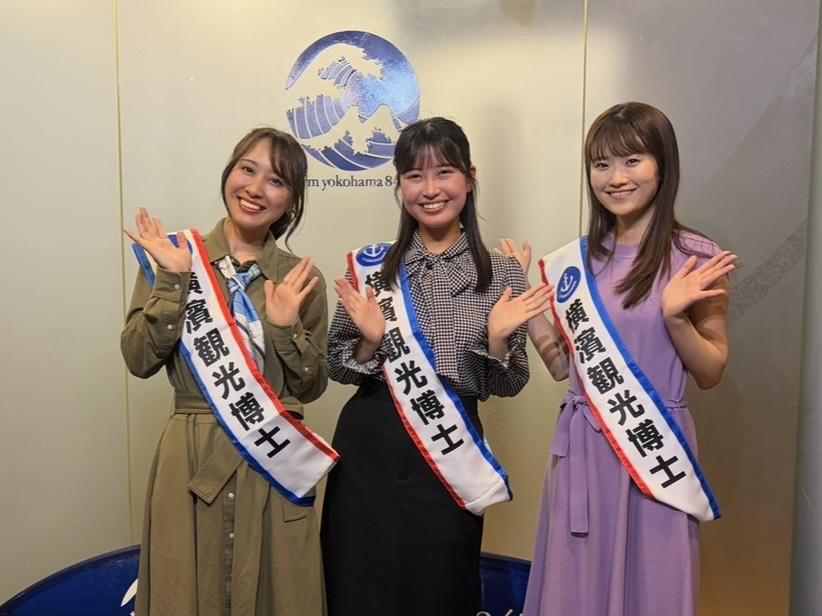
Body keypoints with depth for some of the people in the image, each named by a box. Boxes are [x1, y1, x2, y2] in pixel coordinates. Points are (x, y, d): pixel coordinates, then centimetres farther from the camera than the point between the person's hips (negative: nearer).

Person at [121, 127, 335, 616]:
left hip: (276, 463, 1)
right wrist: (173, 281, -14)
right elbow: (140, 360, -7)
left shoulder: (301, 278, 3)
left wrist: (286, 326, -12)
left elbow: (311, 387, 3)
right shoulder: (173, 257, 1)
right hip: (193, 461, -1)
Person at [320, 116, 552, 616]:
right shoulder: (369, 266, 0)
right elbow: (338, 369, 4)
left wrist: (498, 339, -18)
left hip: (452, 455, 0)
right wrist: (371, 341, -15)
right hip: (368, 452, 1)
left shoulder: (502, 273, -2)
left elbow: (508, 386, 0)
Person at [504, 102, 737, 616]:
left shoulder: (697, 258, -7)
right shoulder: (575, 261, 4)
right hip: (583, 448, 3)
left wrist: (675, 317, -21)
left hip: (657, 448, -3)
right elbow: (561, 366, 6)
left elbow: (711, 373, -4)